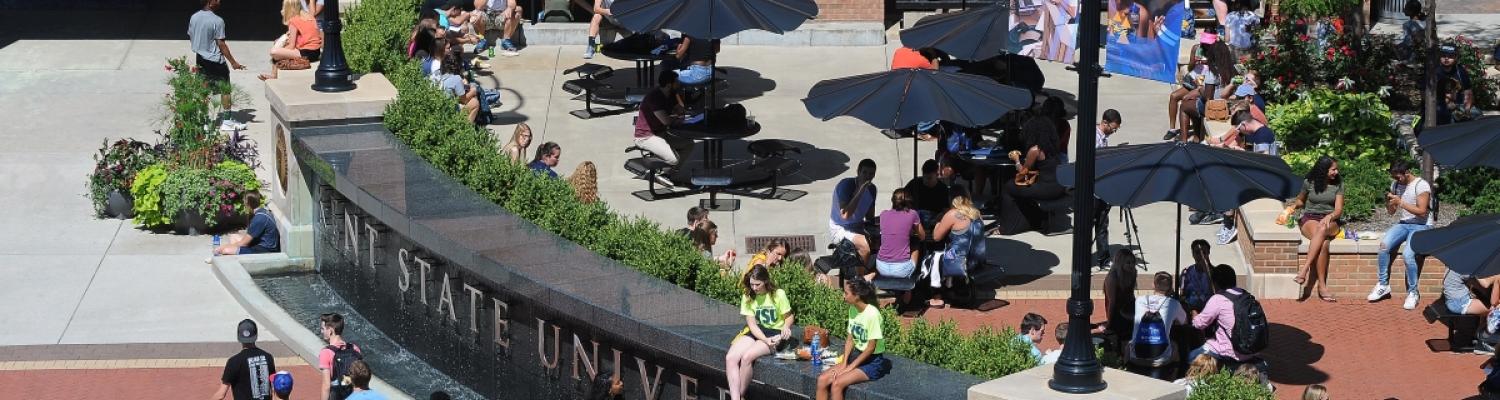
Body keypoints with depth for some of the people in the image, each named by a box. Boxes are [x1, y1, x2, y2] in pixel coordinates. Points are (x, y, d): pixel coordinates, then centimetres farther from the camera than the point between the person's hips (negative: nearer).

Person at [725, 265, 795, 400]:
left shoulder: (778, 294, -11)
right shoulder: (747, 297, -2)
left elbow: (789, 316, -1)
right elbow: (752, 324, -6)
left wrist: (786, 326, -24)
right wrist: (766, 340, -22)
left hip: (775, 333, -4)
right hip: (756, 333, 5)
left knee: (747, 357, -29)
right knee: (730, 358, -21)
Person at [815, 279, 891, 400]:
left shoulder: (872, 314, -22)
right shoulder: (852, 309, 3)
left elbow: (871, 348, -19)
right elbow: (850, 339, 7)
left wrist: (850, 367, -15)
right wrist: (844, 363, -6)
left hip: (872, 362, -8)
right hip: (856, 356, 8)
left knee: (837, 384, -26)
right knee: (822, 380, -10)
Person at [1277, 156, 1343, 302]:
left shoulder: (1338, 185, 6)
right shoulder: (1309, 183, 4)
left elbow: (1339, 210, 0)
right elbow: (1301, 200, 24)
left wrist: (1330, 216, -22)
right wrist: (1293, 206, 2)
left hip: (1330, 221, 1)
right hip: (1310, 219, -1)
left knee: (1322, 229, -40)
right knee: (1323, 242, -36)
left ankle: (1305, 268, -45)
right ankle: (1322, 286, -41)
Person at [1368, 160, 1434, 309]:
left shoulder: (1421, 185, -12)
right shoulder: (1396, 184, 9)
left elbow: (1422, 211, -19)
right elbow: (1391, 212, 14)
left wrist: (1400, 202, -23)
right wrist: (1388, 201, -8)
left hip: (1421, 226, -6)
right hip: (1403, 224, 6)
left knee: (1407, 254, -31)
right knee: (1384, 245, -24)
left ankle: (1413, 293, -14)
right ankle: (1383, 285, -11)